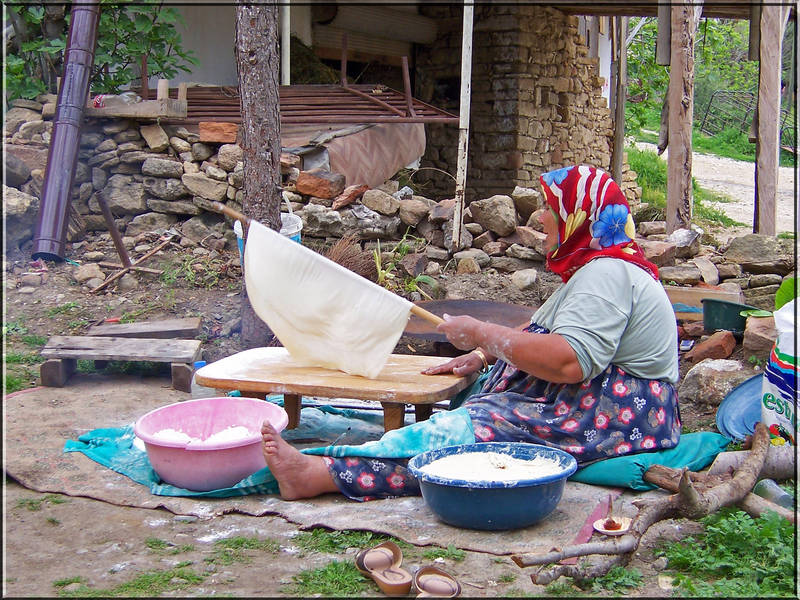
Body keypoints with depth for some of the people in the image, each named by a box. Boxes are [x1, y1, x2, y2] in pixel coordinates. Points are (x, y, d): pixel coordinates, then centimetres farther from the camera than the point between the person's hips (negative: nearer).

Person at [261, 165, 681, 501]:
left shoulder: (608, 272, -15)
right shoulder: (595, 268, 21)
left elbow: (569, 362, -28)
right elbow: (549, 340, 25)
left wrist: (483, 334, -19)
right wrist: (483, 356, 9)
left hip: (611, 416, -12)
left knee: (475, 431, -26)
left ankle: (319, 474, -37)